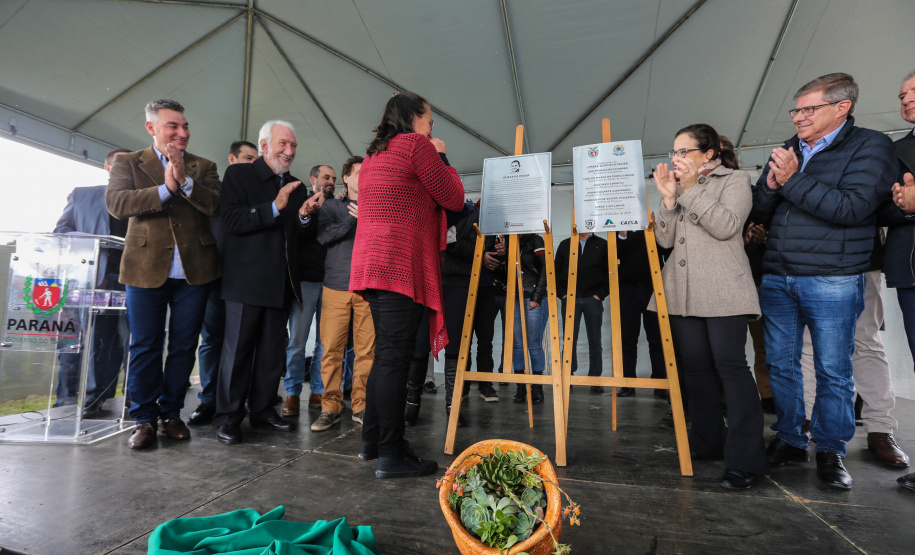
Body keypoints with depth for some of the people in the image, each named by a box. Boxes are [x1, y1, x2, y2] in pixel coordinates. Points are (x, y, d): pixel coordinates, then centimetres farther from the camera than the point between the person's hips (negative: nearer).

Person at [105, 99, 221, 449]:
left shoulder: (203, 168, 11)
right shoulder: (128, 163, 8)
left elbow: (216, 205, -6)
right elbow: (116, 202, -9)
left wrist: (185, 181, -17)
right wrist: (165, 189, -16)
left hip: (194, 271, 1)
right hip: (147, 269, -1)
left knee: (183, 347, 8)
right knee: (145, 347, 5)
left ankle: (171, 413, 23)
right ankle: (144, 418, 19)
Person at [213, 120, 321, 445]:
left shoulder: (297, 187, 17)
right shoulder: (239, 175, 1)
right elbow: (231, 222, -12)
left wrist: (304, 216, -4)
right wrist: (274, 207, -20)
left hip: (281, 283, 6)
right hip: (246, 281, -5)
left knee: (272, 350, 10)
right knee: (238, 349, 0)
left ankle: (263, 410, 23)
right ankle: (228, 418, 12)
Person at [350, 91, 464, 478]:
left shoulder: (373, 154, 25)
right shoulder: (416, 145, -2)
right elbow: (454, 199, -1)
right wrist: (442, 158, 13)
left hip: (372, 264, 9)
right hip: (401, 264, -9)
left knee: (385, 354, 14)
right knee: (395, 356, -9)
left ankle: (372, 441, 23)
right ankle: (391, 455, -2)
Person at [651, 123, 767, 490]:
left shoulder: (735, 180, 5)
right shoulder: (678, 187, 20)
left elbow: (726, 226, -13)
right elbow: (665, 239, 8)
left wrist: (691, 189, -10)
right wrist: (669, 197, -3)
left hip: (722, 291, -5)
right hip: (683, 291, 6)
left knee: (730, 364, -10)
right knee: (695, 366, 7)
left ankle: (745, 459, -5)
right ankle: (707, 443, 18)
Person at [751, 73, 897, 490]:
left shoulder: (870, 147, 0)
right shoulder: (786, 152, 15)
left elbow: (853, 208, -15)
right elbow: (760, 215, 12)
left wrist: (794, 181, -14)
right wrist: (770, 186, -7)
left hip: (833, 281, -5)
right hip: (777, 278, 5)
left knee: (833, 371, 3)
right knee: (780, 365, 9)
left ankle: (830, 451, 19)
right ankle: (790, 441, 23)